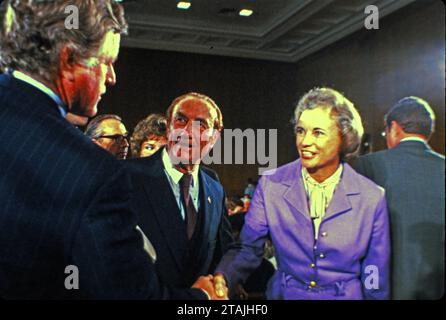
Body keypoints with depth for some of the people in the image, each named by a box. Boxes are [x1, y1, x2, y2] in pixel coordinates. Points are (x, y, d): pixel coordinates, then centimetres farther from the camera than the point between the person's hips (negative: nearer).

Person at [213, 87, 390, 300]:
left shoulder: (371, 198, -13)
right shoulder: (271, 185, -12)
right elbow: (248, 249, -11)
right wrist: (222, 278, -27)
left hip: (348, 295, 0)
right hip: (283, 294, 1)